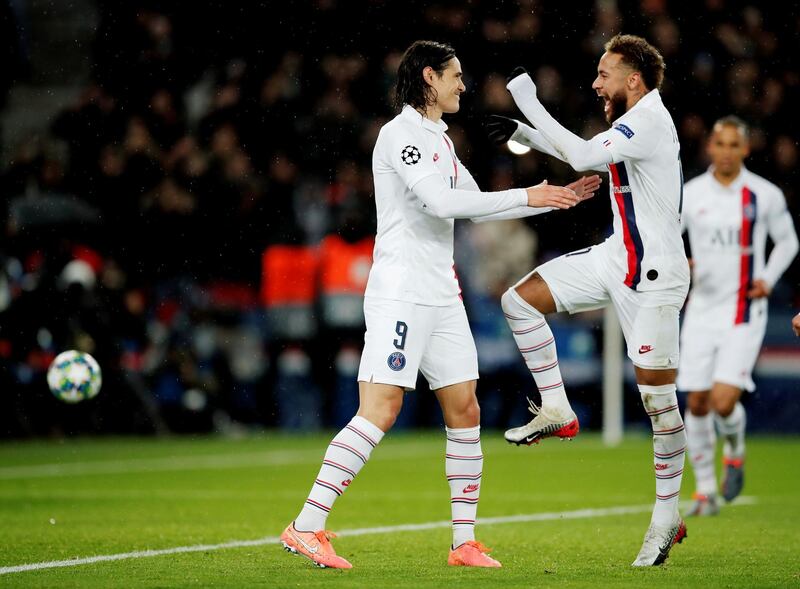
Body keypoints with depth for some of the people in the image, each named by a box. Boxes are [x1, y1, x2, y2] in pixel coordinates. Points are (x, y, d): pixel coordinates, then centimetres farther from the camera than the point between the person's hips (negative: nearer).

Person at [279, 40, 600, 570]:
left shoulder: (439, 139, 19)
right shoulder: (400, 133, -9)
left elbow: (476, 206, 26)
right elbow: (440, 201, -20)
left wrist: (556, 199, 22)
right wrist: (525, 196, -15)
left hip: (442, 296, 9)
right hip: (400, 292, -9)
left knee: (465, 412, 5)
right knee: (378, 414, -15)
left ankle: (465, 542, 9)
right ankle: (306, 527, -14)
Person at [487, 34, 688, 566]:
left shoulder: (649, 122, -19)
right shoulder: (635, 120, 10)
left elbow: (582, 155, -30)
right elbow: (589, 155, 28)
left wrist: (528, 99, -23)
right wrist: (523, 134, 19)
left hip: (653, 274, -10)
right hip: (616, 258, 10)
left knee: (658, 395, -5)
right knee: (520, 300, 2)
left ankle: (667, 517, 3)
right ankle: (557, 410, 12)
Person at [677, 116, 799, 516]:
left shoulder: (765, 195, -2)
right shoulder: (690, 194, 1)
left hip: (744, 311, -2)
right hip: (702, 308, 2)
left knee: (724, 402, -14)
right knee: (697, 404, 2)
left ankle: (735, 452, 21)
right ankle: (705, 490, 19)